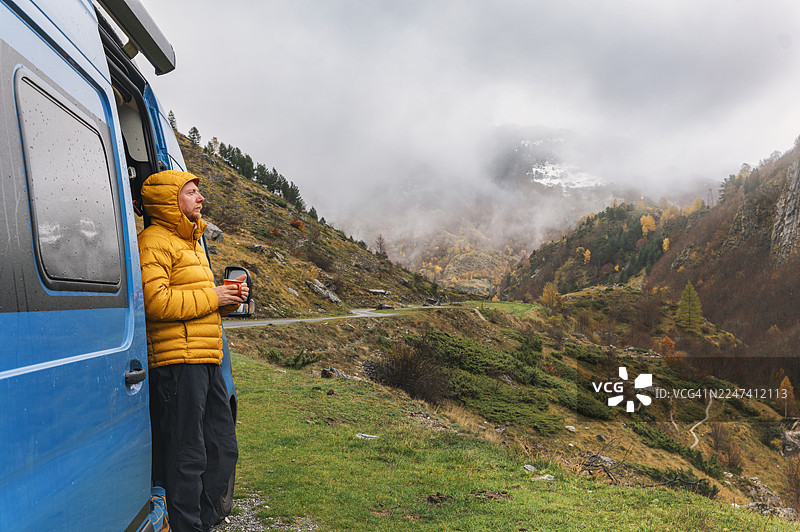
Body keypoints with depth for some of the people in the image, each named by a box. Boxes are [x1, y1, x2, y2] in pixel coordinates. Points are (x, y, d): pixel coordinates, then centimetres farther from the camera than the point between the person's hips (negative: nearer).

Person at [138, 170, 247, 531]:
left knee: (223, 450, 14)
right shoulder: (154, 241, -8)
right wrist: (211, 297, -13)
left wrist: (229, 301, 10)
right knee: (187, 458, -5)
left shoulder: (191, 243, 24)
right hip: (177, 361, -10)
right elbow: (156, 301, -21)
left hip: (206, 361, 10)